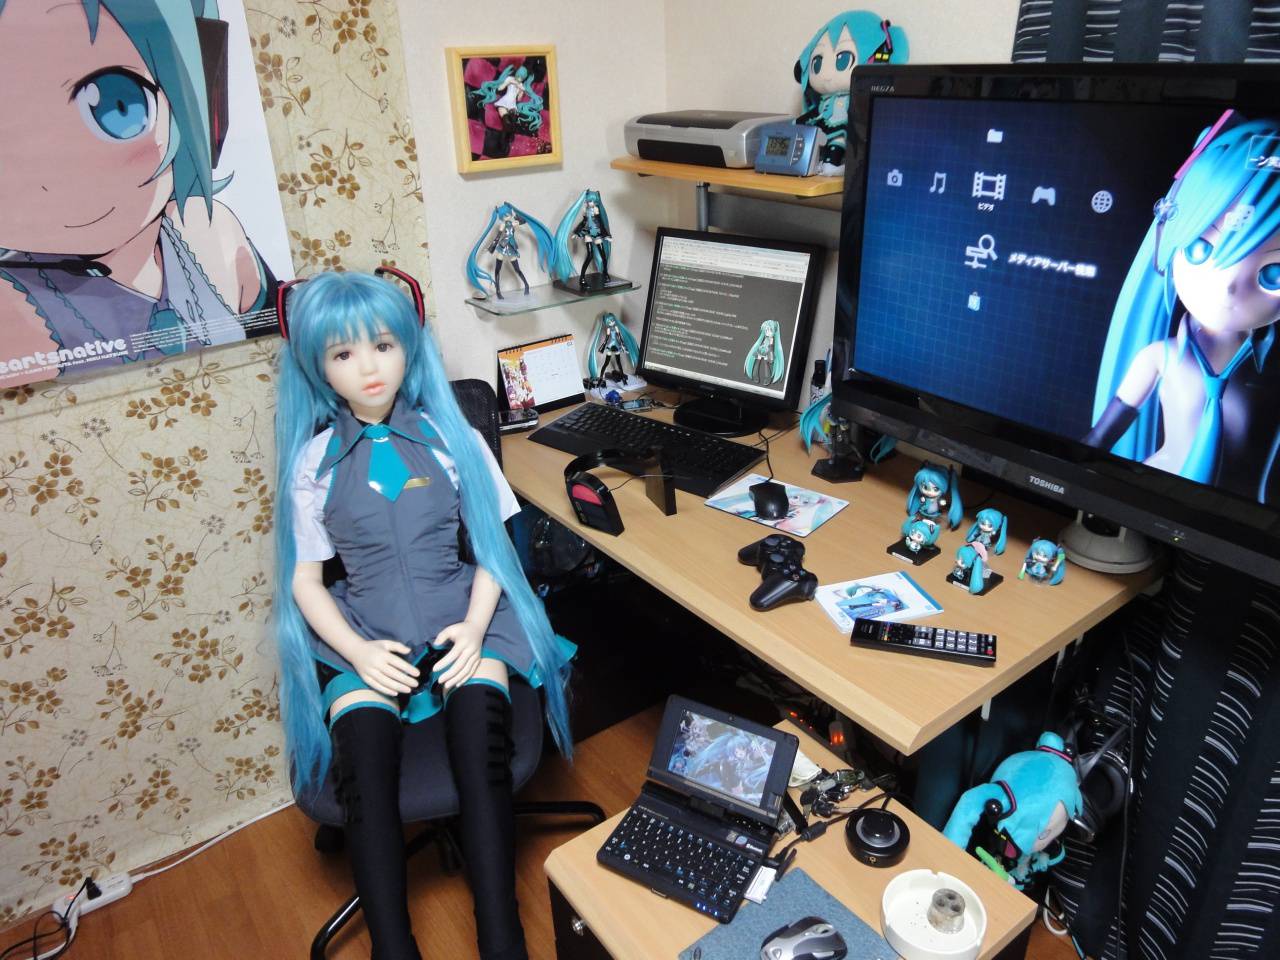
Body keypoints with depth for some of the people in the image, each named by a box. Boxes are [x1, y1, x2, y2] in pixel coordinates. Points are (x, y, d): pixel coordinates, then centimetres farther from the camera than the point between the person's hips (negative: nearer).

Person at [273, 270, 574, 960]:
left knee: (482, 757, -27)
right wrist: (359, 652, -10)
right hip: (364, 635, 1)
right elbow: (305, 579, 7)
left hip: (458, 617, 0)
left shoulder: (451, 437, 6)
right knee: (364, 765, -27)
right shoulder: (314, 460, 6)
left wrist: (474, 627, -11)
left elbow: (491, 544, 7)